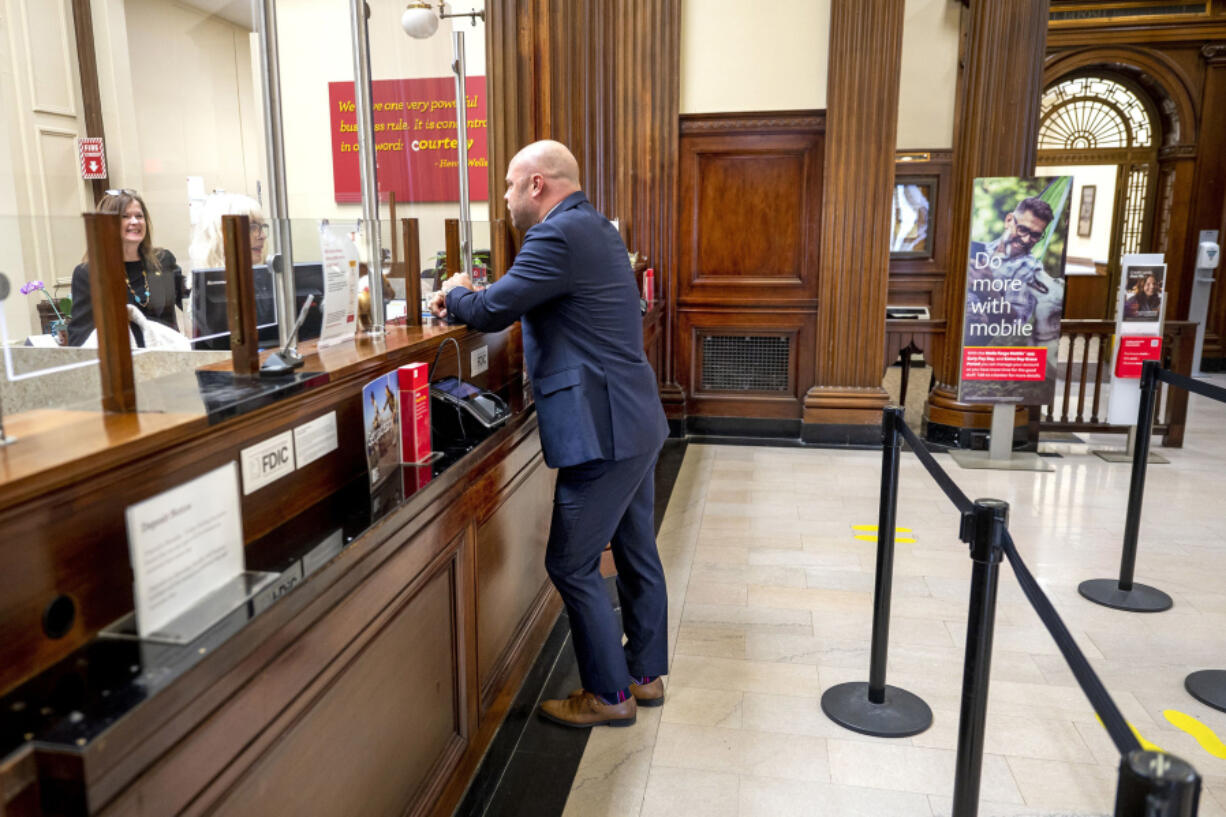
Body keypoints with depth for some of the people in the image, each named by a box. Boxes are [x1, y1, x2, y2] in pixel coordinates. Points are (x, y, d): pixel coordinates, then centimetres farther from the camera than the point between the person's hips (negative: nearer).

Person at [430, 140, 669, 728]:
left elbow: (491, 311, -17)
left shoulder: (559, 235, -16)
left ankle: (608, 695, 14)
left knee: (572, 565, 0)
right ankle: (645, 675, 33)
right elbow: (530, 301, 24)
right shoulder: (592, 228, 17)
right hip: (634, 420, 11)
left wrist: (455, 295, 4)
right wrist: (470, 297, 13)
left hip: (603, 430, -11)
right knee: (636, 553, 18)